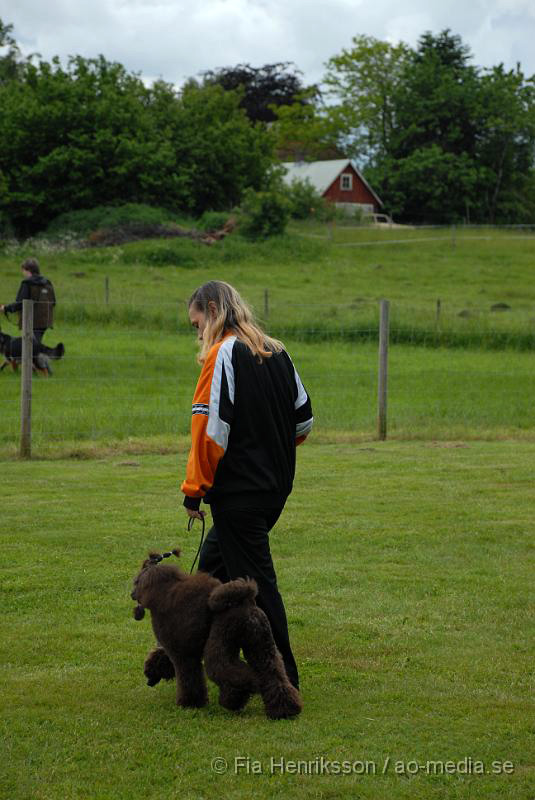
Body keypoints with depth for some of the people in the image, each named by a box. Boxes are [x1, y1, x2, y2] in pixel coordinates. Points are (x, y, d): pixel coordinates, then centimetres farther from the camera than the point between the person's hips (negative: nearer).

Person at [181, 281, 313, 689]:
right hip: (276, 486, 9)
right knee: (213, 566, 21)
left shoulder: (223, 354, -13)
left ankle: (283, 677, 3)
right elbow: (304, 420, 15)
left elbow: (210, 428, -19)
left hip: (238, 488, -8)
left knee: (255, 582, -2)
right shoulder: (277, 353, 11)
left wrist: (195, 489, -14)